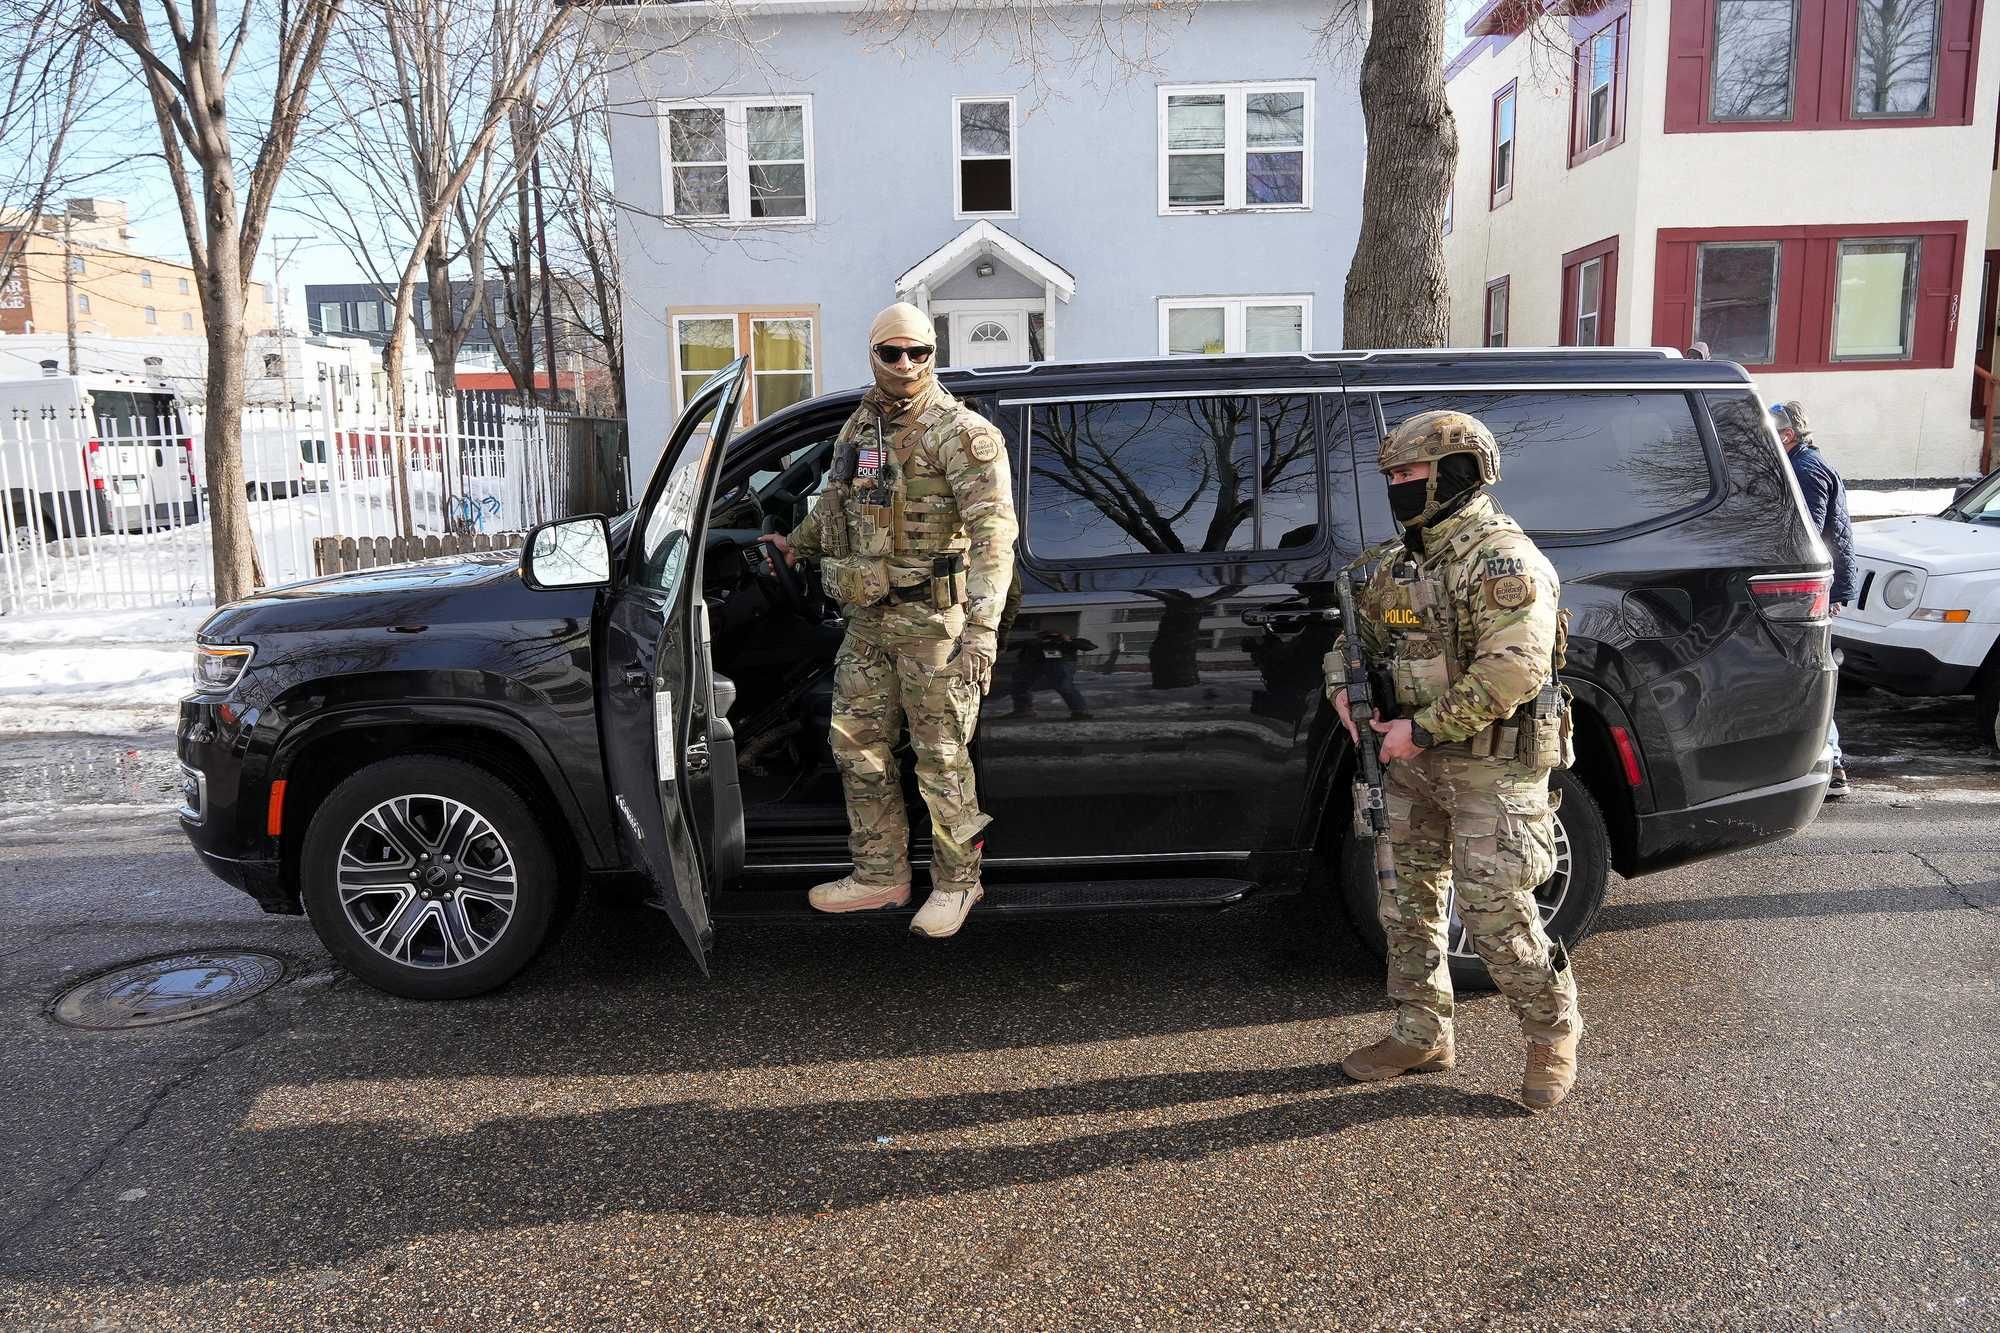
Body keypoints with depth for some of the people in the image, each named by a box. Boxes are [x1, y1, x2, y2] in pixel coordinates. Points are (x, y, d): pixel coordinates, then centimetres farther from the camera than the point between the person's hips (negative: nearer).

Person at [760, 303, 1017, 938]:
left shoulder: (962, 433, -11)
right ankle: (880, 875, 27)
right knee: (858, 745, 13)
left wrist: (982, 627, -27)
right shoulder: (858, 428, 11)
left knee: (940, 756, 0)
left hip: (933, 620, -7)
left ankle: (956, 883, 16)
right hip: (868, 620, 8)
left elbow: (992, 532, -19)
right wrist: (795, 543, 35)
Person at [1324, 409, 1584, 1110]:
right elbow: (1358, 629, 22)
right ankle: (1422, 1035, 28)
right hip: (1415, 758, 9)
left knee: (1495, 912, -4)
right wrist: (1343, 685, 1)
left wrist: (1422, 729, -23)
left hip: (1492, 767, -8)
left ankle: (1555, 1031, 20)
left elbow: (1512, 672, -26)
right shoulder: (1399, 560, 10)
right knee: (1408, 897, 13)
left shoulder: (1501, 557, -17)